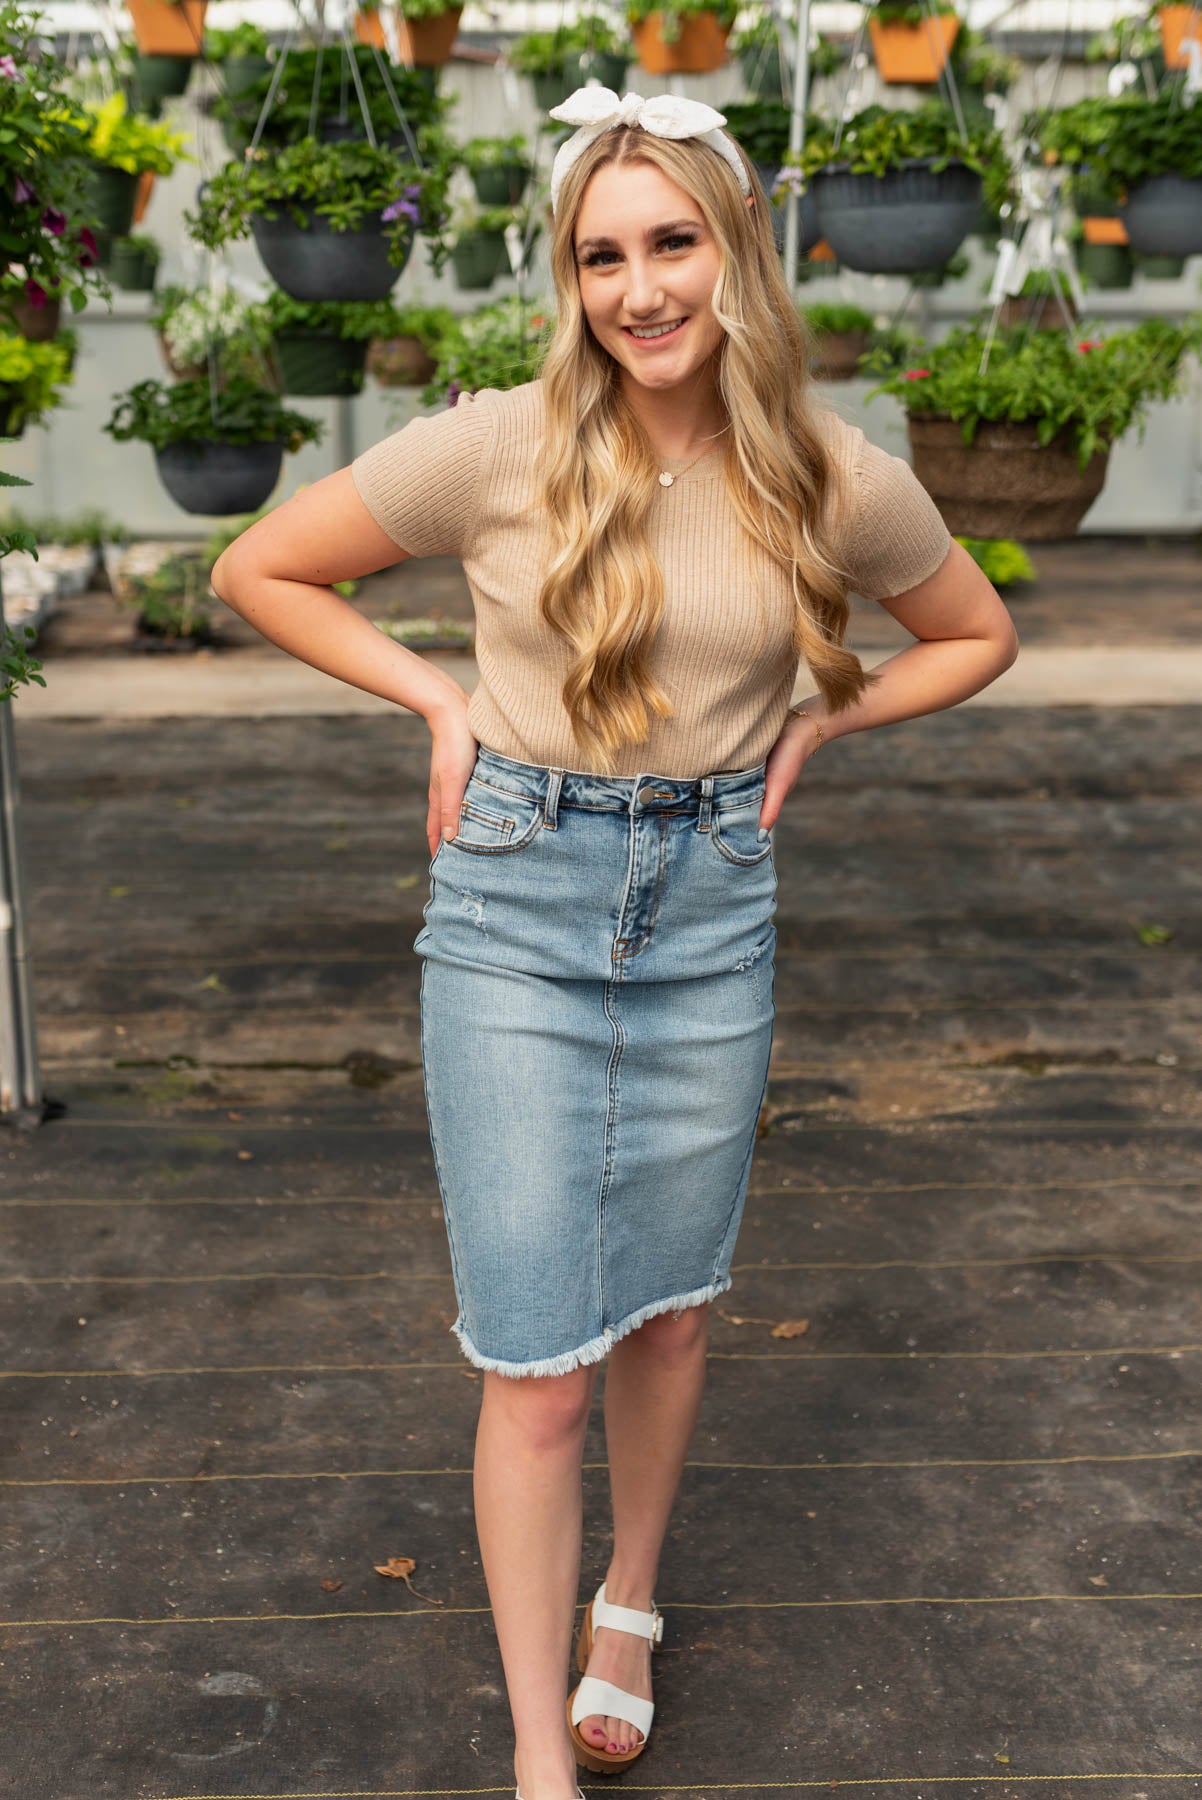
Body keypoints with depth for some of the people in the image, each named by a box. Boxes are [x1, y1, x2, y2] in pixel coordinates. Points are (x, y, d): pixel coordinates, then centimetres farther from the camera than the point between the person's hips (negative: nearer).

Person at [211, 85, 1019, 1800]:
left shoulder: (841, 481, -4)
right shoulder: (494, 449, -10)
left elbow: (977, 633, 14)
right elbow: (258, 570, 1)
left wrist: (815, 723, 2)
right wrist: (440, 700, -5)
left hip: (713, 917, 3)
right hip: (516, 908, -2)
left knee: (667, 1314, 17)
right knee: (538, 1363, -1)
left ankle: (628, 1609, 45)